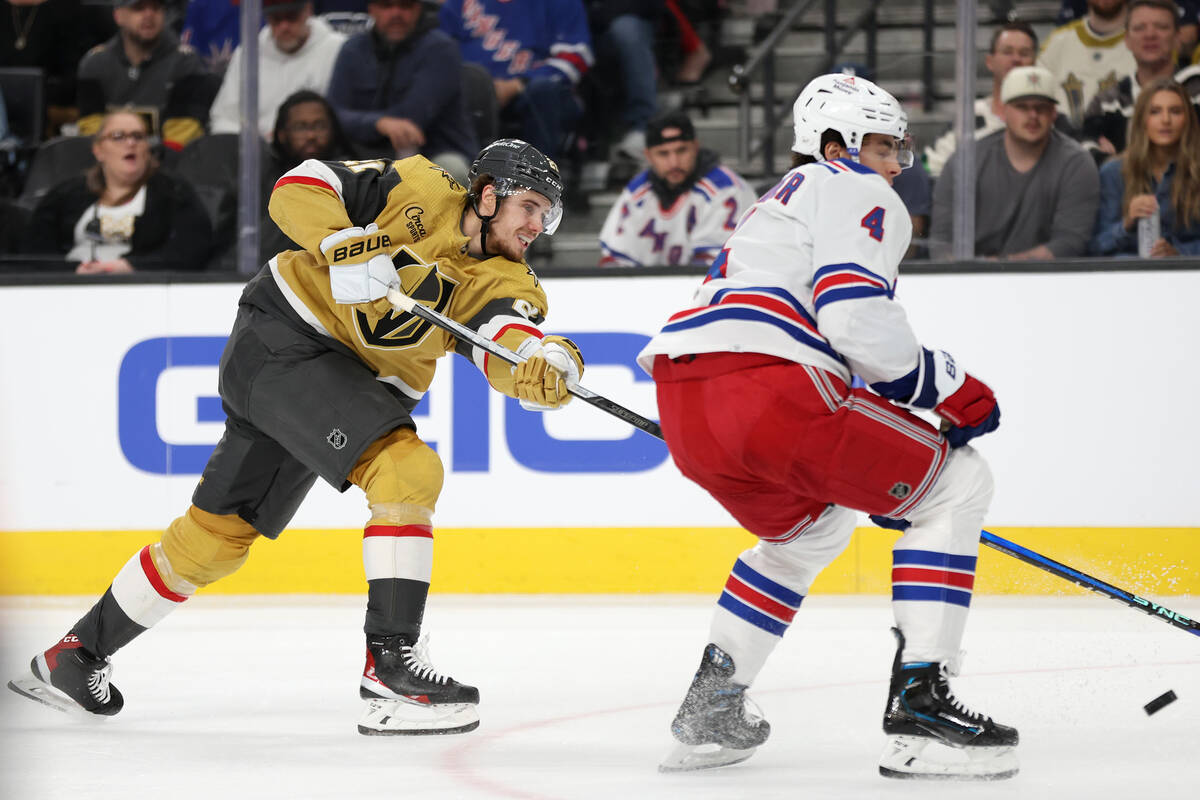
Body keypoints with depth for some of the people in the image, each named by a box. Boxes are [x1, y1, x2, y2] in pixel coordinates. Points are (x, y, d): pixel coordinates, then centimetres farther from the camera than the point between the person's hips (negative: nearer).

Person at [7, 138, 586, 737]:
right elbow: (297, 189, -11)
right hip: (283, 337, -7)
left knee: (220, 533, 13)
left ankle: (77, 653, 27)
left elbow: (508, 341, -22)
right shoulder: (423, 191, -10)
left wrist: (547, 363, -44)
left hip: (350, 386, 7)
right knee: (409, 471, -23)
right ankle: (389, 663, -26)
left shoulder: (503, 283, 0)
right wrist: (347, 250, -26)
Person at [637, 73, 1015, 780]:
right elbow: (855, 316, -11)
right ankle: (918, 702, -7)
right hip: (765, 384, -9)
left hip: (683, 402, 9)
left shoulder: (782, 204, 37)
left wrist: (880, 478, 35)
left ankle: (711, 702, 26)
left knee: (810, 524, 35)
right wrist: (951, 388, 1)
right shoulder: (854, 191, 7)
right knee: (957, 484, 3)